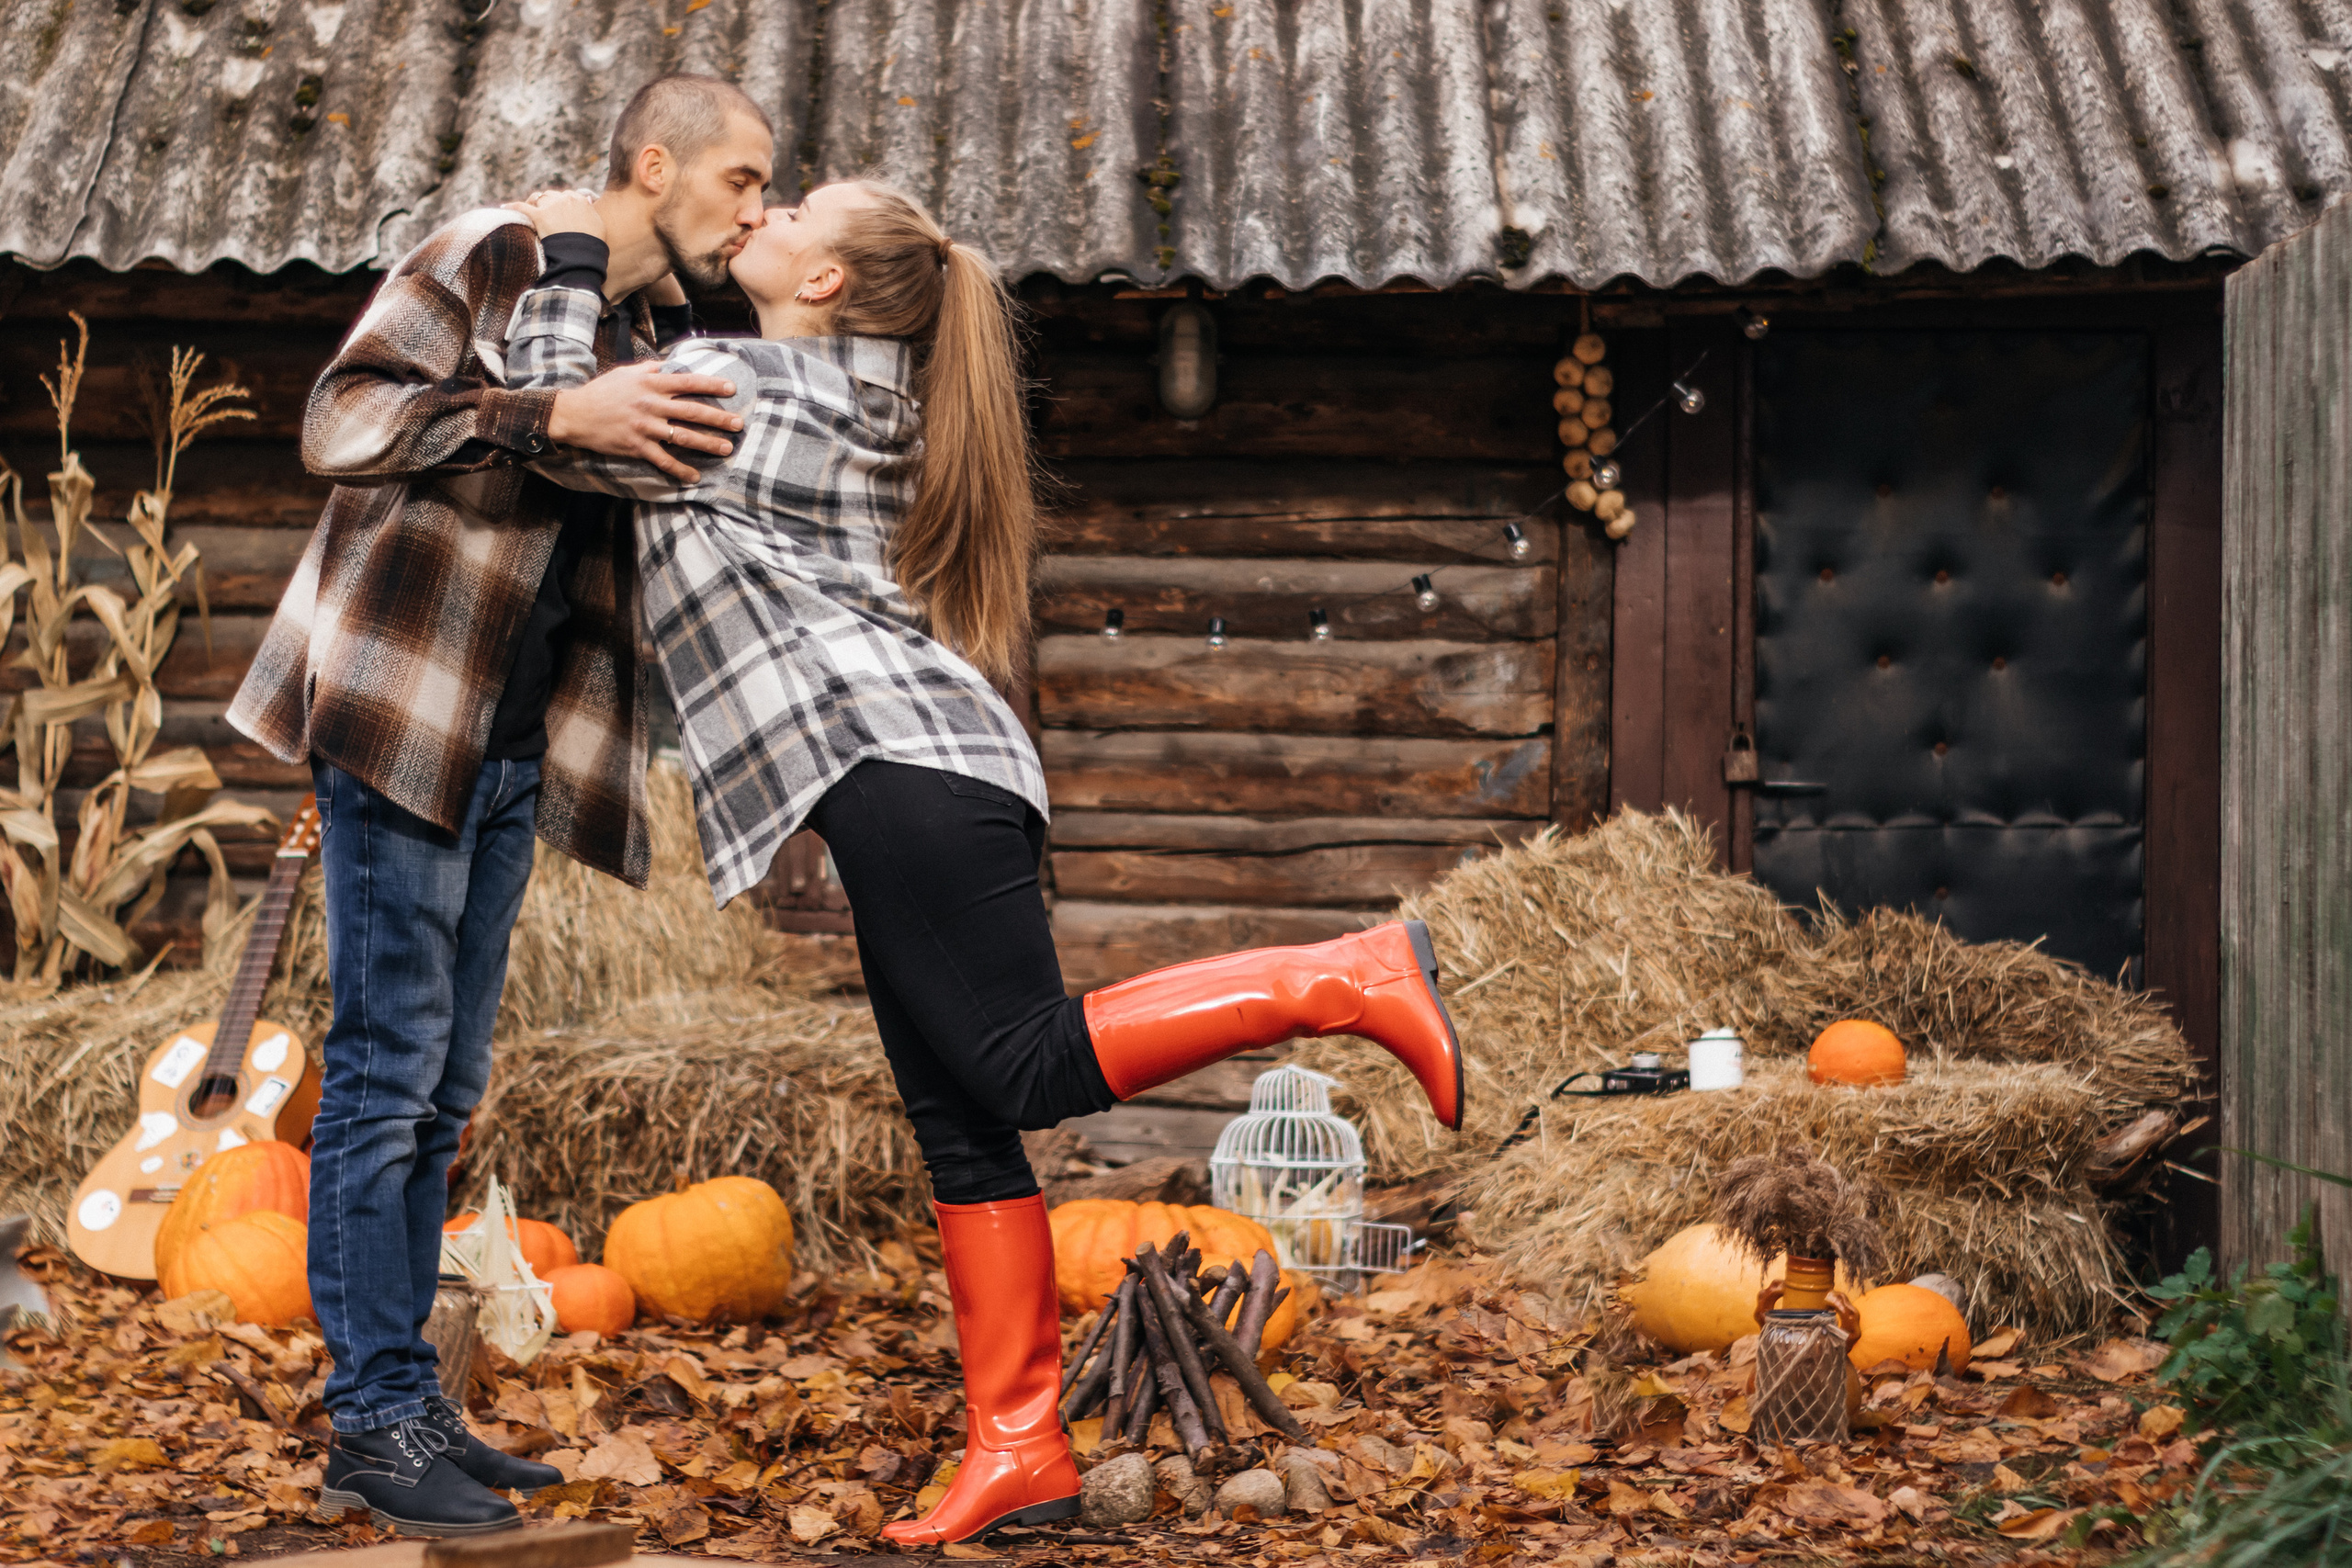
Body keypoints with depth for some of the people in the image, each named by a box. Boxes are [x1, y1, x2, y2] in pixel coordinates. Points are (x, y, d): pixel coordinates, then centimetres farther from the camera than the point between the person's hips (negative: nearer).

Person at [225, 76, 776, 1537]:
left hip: (516, 745, 8)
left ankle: (409, 1405, 15)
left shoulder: (663, 343, 15)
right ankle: (377, 1421, -3)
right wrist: (558, 415, -27)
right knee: (385, 1072, -7)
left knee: (444, 1089, 10)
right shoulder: (490, 260, -7)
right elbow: (342, 417, -18)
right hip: (406, 710, -8)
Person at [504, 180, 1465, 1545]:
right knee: (958, 1123, 5)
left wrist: (574, 256, 8)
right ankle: (1019, 1448, 5)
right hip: (941, 769, 10)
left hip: (896, 765, -10)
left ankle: (1349, 980, -16)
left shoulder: (733, 391, -2)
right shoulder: (869, 409, 25)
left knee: (1033, 1063, -15)